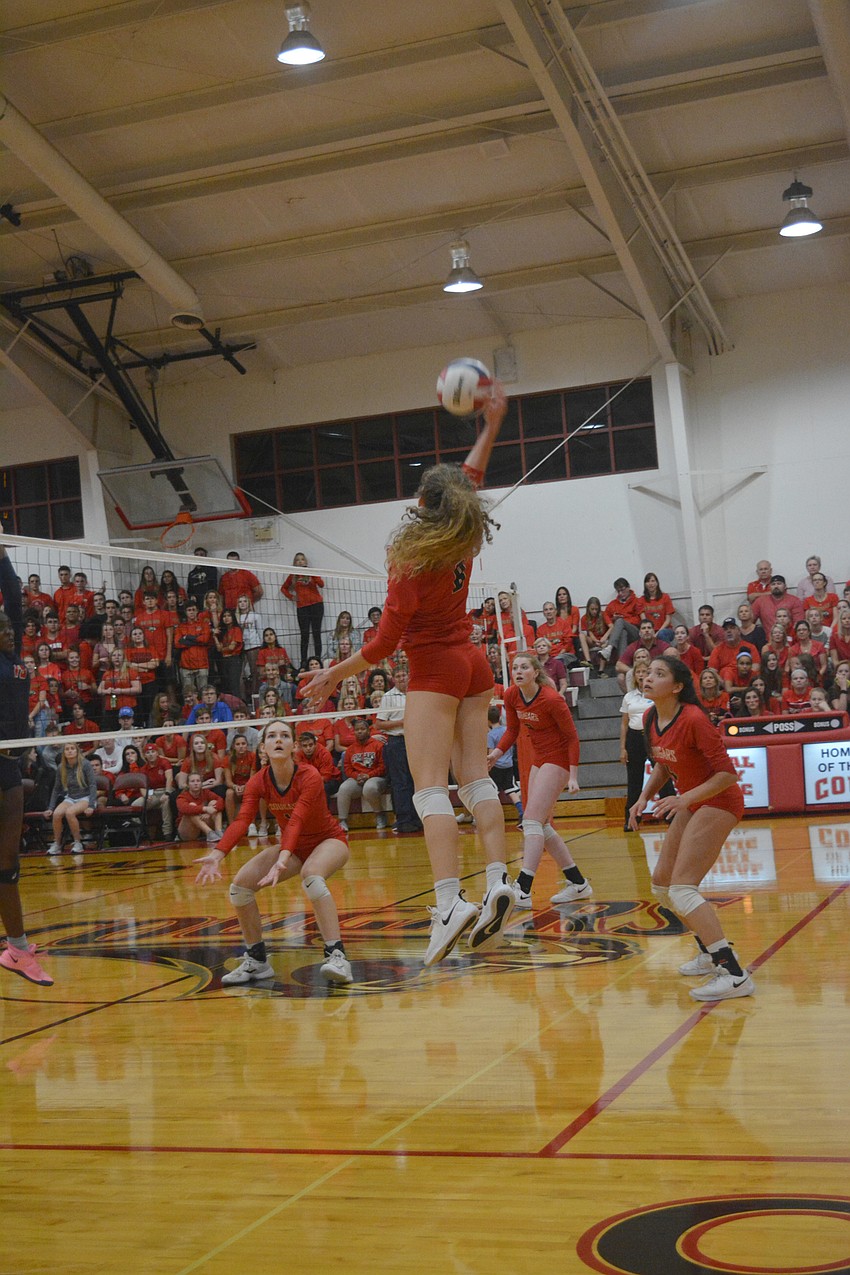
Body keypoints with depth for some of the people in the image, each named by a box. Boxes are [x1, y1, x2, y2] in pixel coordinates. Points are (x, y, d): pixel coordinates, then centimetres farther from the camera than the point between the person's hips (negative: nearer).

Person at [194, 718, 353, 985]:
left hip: (329, 841, -6)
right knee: (240, 885, -11)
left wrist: (282, 860, -56)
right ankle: (257, 961, 5)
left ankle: (337, 956, -39)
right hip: (293, 846, 6)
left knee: (312, 874, -39)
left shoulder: (309, 777, -27)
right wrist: (217, 855, -43)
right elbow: (242, 820, -26)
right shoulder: (258, 782, -13)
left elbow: (296, 822, -40)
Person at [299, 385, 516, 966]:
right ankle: (498, 882, -2)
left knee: (430, 787, -12)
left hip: (436, 672, -8)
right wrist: (492, 424, 24)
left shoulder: (412, 562, -18)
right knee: (476, 775, 7)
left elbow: (385, 642, -14)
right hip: (474, 665, 8)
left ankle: (450, 901, -23)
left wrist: (335, 674, -4)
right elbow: (473, 477, 21)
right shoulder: (466, 542, 1)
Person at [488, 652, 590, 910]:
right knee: (541, 825, 10)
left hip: (558, 760, -8)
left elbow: (572, 736, -15)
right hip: (538, 760, 8)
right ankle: (578, 883, 20)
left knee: (532, 820, -17)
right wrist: (497, 752, -9)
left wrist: (573, 776, -21)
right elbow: (512, 729, 10)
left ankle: (523, 890, -22)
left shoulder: (551, 699, -22)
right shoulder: (511, 696, -3)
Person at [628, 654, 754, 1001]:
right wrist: (644, 797, 2)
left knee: (682, 888, -19)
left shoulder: (693, 719, -25)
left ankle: (734, 975, -22)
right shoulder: (651, 718, -1)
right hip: (690, 802, 9)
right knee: (662, 883, 14)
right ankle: (713, 951, 31)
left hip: (718, 802, -9)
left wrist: (684, 799, -31)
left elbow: (727, 773, -24)